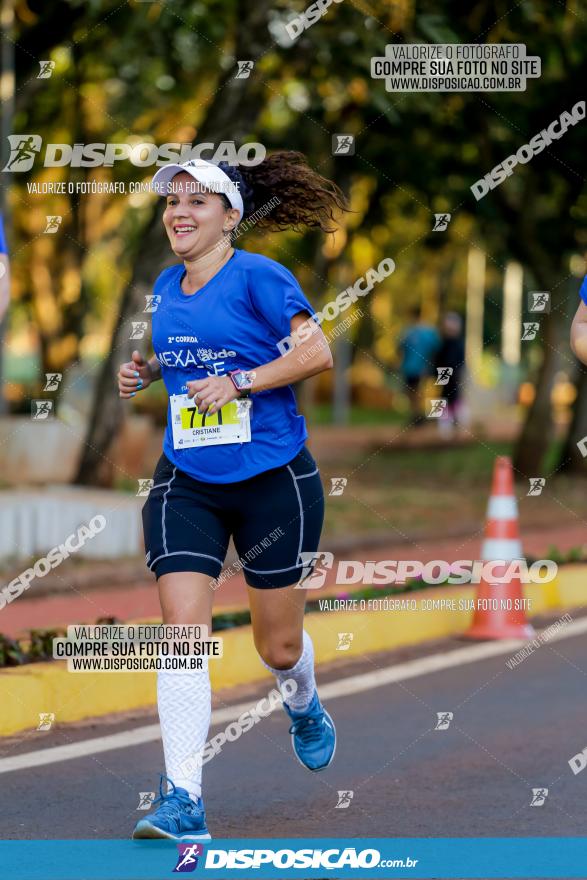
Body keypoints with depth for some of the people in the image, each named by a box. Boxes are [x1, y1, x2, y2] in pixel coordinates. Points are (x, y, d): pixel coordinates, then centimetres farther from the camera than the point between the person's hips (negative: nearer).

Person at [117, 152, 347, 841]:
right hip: (187, 485, 4)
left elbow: (317, 351, -16)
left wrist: (238, 382, -22)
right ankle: (183, 802, -14)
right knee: (183, 629, -13)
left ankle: (304, 707, 47)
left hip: (273, 480, -4)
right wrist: (144, 372, 7)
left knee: (278, 645, 9)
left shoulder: (259, 276, -9)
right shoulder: (166, 287, 10)